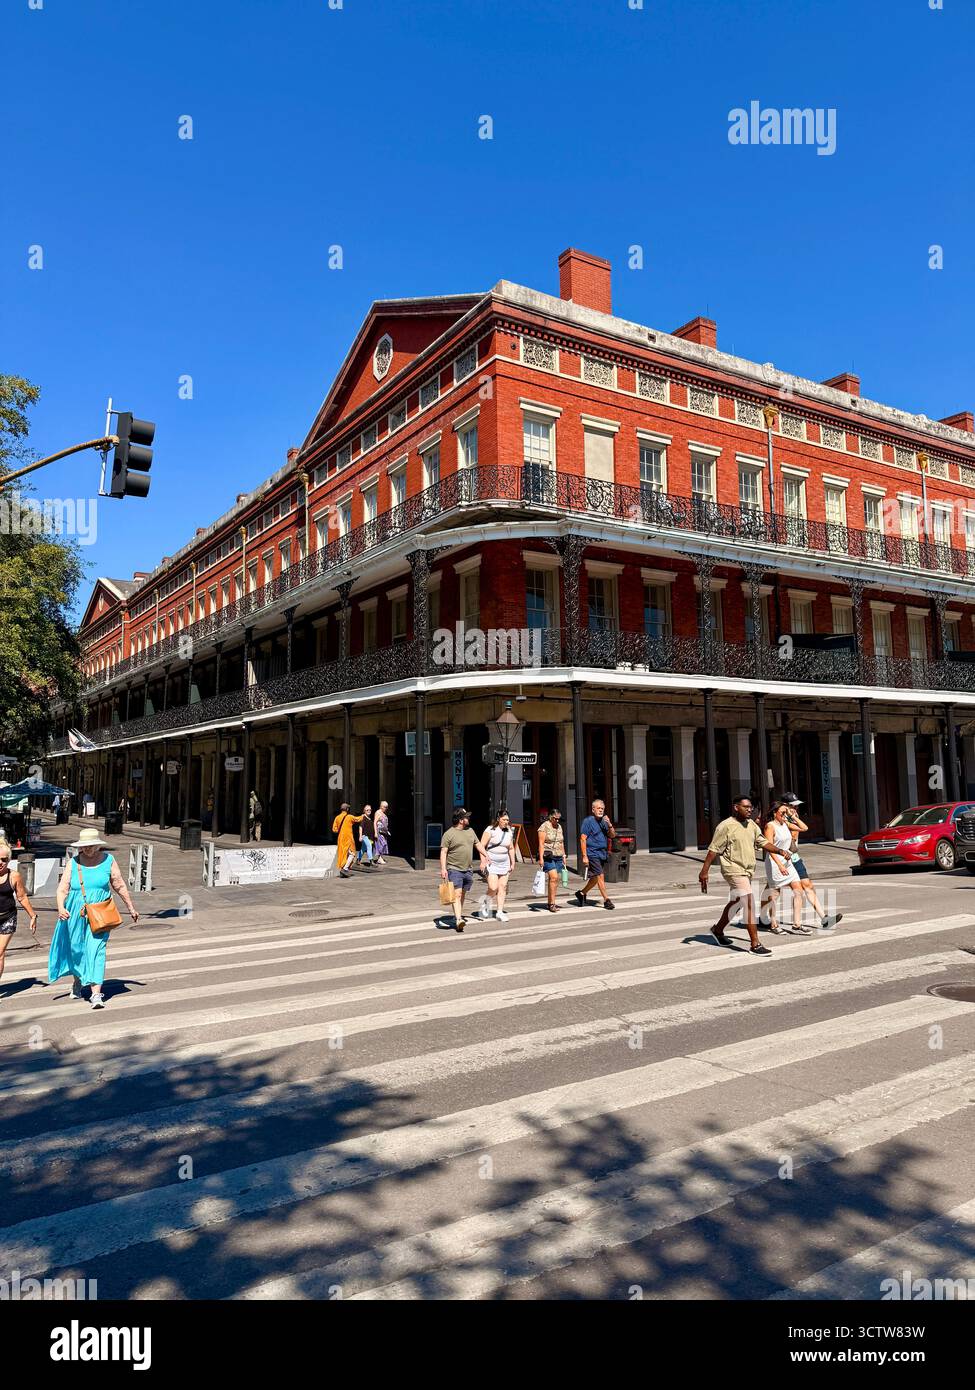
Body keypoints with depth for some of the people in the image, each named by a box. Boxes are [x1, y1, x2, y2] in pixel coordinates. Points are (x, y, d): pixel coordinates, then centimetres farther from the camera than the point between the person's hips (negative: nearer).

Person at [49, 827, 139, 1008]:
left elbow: (120, 886, 7)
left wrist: (131, 908, 11)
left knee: (97, 951, -11)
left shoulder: (108, 860, 0)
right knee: (76, 950, 15)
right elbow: (62, 889, -4)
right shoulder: (73, 863, 1)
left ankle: (96, 994, -14)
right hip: (76, 915, 2)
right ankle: (78, 982, 42)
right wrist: (61, 908, -22)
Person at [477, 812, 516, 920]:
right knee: (493, 888, -14)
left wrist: (512, 863, 16)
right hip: (491, 863, -5)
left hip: (504, 863, 5)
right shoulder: (491, 830, -9)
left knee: (503, 887, 2)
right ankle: (487, 903, 15)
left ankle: (499, 912, 9)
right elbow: (481, 846, -11)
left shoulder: (509, 832, 9)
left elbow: (511, 848, 19)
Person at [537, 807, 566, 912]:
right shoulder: (544, 826, -6)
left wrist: (564, 856, 19)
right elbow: (541, 843, -11)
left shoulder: (559, 827, 15)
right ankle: (552, 903, -16)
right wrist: (541, 858, -17)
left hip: (558, 857, 7)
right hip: (548, 856, -7)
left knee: (555, 880, 4)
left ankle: (550, 903, 12)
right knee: (553, 877, -19)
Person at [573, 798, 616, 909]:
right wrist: (584, 856, -17)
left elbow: (612, 835, 11)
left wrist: (609, 825, -8)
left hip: (602, 854, 8)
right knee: (600, 876, -10)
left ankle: (582, 893, 29)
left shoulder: (604, 821, 14)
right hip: (592, 854, -8)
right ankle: (606, 900, -6)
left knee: (595, 878, 13)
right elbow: (583, 839, -12)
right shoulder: (588, 821, -8)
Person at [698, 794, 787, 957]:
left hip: (747, 871, 9)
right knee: (749, 904, -15)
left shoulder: (751, 825, 9)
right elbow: (713, 850, -13)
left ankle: (718, 930, 41)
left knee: (736, 903, 21)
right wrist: (704, 871, -15)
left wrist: (780, 851, -4)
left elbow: (763, 843, 13)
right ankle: (755, 945, -13)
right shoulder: (726, 826, -14)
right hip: (734, 870, -9)